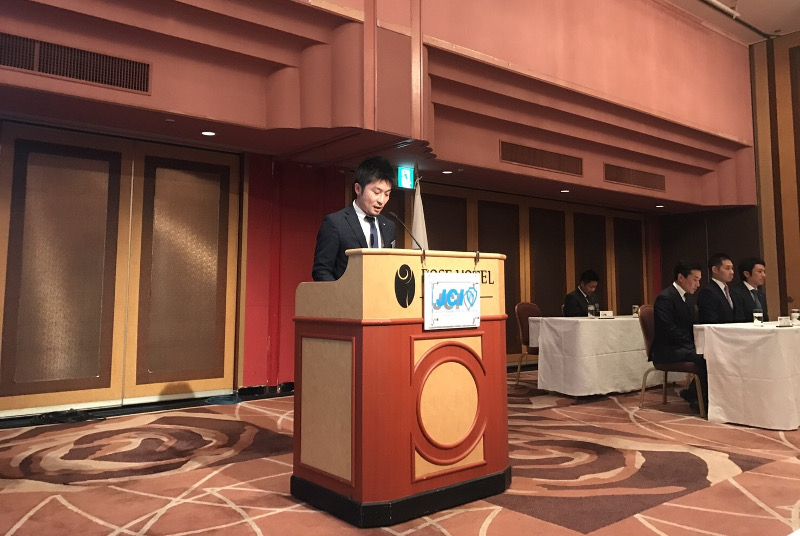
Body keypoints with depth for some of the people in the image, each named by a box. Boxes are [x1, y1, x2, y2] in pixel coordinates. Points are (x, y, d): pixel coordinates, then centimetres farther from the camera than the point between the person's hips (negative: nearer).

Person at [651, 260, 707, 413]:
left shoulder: (685, 297, 17)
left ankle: (693, 394, -1)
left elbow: (692, 327, 15)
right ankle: (707, 401, -14)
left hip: (683, 347, 9)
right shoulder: (665, 298, -12)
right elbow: (670, 330, -20)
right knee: (703, 358, -29)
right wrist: (693, 346, -22)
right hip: (667, 350, -9)